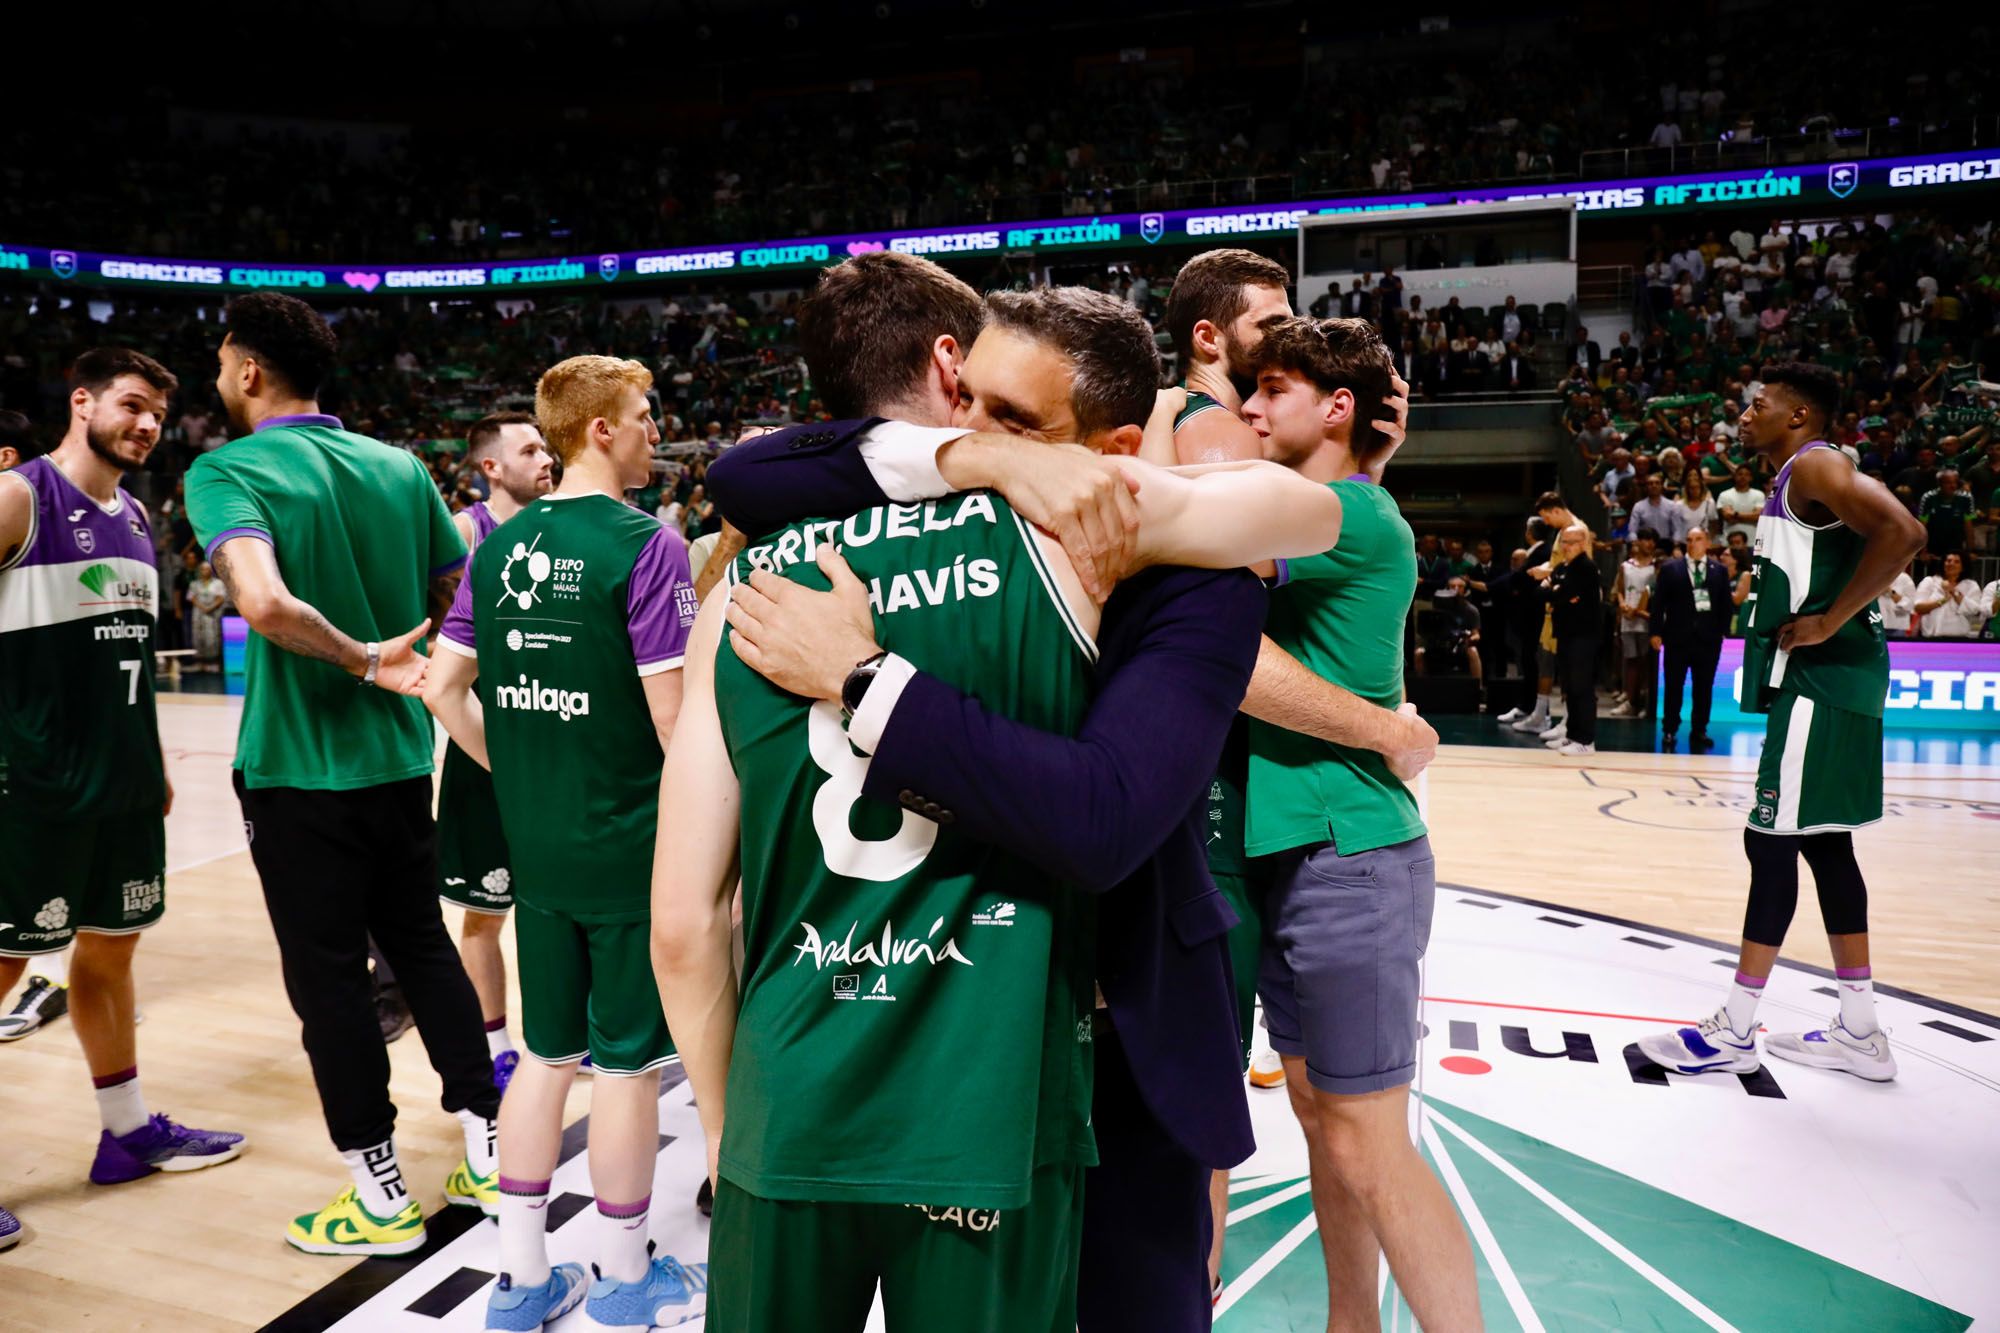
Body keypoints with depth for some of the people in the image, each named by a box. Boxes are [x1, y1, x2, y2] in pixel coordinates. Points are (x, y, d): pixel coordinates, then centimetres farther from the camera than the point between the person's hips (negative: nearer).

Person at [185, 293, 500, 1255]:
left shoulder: (228, 472, -12)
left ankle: (382, 1198, 19)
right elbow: (461, 598, 9)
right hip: (400, 759, 5)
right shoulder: (402, 468, 3)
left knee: (329, 977, 7)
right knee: (425, 947, 16)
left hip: (298, 771, -5)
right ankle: (489, 1154, 24)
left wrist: (364, 659, -18)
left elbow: (262, 601, -31)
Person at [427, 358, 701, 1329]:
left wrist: (521, 777, 15)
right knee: (628, 1063, 9)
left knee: (549, 1054, 18)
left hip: (536, 848, 6)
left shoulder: (499, 546, 5)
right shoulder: (645, 543, -15)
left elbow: (443, 689, 8)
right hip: (631, 848, -6)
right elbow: (674, 716, -18)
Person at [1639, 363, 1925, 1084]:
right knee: (1823, 842, 13)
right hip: (1816, 679, 11)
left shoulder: (1815, 465, -11)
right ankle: (1859, 1032, 21)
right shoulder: (1800, 480, 20)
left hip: (1820, 680, -11)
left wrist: (1829, 622, -22)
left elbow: (1901, 531, -25)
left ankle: (1733, 1033, 0)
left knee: (1772, 840, -7)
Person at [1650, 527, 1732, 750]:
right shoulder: (1670, 568, 2)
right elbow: (1658, 602, -1)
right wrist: (1655, 631, -6)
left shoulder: (1719, 570, 8)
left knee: (1704, 687, 7)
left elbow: (1726, 603, 8)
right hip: (1677, 637, -2)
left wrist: (1723, 631, 1)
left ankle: (1699, 731, 16)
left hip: (1708, 637, 2)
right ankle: (1669, 731, 8)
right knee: (1674, 686, 2)